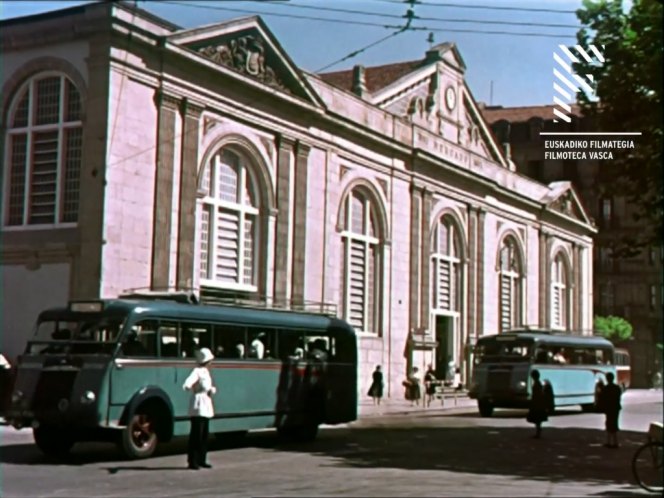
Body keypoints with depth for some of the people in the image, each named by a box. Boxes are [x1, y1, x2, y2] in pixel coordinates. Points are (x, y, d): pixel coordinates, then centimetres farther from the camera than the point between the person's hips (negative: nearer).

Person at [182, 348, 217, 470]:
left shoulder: (206, 371, 16)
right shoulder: (197, 371, -12)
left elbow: (210, 387, 23)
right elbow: (186, 385, -28)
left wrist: (212, 389, 1)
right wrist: (195, 388, -47)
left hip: (206, 406, 9)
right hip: (198, 406, -9)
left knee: (204, 435, 13)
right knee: (196, 434, -8)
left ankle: (201, 460, 20)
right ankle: (192, 461, -4)